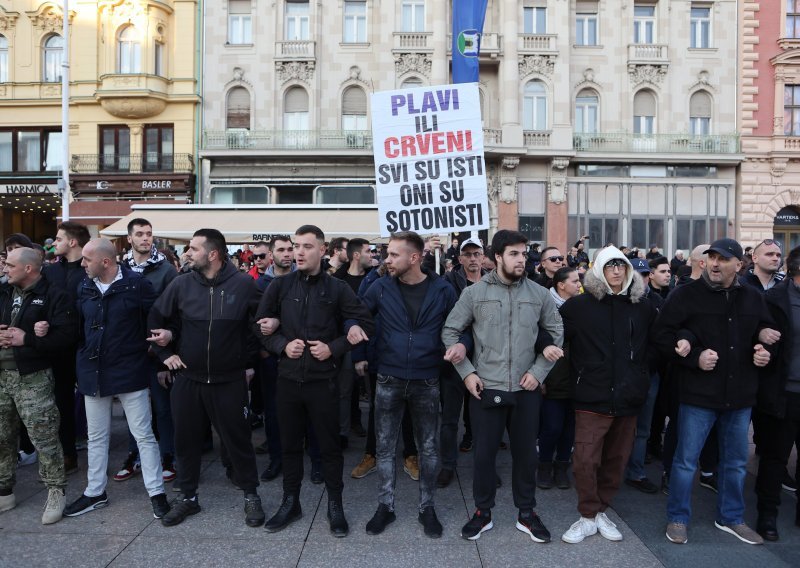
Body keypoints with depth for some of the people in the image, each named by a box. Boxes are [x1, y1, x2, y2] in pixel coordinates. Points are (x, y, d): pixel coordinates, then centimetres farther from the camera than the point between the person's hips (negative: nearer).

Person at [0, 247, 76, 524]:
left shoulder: (53, 296, -7)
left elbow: (66, 336, -16)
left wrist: (27, 339, -19)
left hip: (33, 377, -6)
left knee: (44, 438, -2)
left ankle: (56, 493, 12)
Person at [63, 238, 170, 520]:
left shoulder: (137, 284, -12)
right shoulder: (85, 287, 5)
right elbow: (78, 326, 16)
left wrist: (148, 349, -5)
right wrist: (82, 360, 10)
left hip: (130, 372, -5)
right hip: (93, 373, 6)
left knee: (144, 435, 2)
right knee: (96, 436, 17)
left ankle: (156, 492, 13)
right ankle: (95, 492, 33)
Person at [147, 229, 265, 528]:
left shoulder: (244, 284, -10)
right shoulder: (181, 284, -3)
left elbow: (258, 325, 1)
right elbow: (156, 319, 12)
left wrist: (248, 361, 0)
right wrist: (165, 353, 3)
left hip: (229, 380, -3)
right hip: (187, 377, 3)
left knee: (237, 439, 7)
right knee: (186, 439, 14)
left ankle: (251, 495, 26)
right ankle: (188, 497, 33)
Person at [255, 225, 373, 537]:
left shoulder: (337, 288, -3)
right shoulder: (280, 286, 2)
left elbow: (365, 324, -2)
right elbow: (260, 326, 8)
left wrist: (334, 348, -12)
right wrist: (282, 345, -10)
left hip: (323, 379, -2)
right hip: (288, 378, 2)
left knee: (329, 445, 8)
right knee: (290, 443, 15)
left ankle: (335, 505, 25)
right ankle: (290, 502, 33)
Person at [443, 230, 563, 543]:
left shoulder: (540, 294, 0)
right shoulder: (474, 293, -5)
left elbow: (557, 335, 8)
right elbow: (450, 332, 0)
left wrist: (538, 371, -1)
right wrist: (467, 372, -6)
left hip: (526, 389, 2)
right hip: (486, 388, -1)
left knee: (525, 452, 14)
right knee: (484, 453, 9)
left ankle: (526, 513, 33)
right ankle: (483, 512, 29)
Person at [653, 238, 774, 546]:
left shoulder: (753, 297, 6)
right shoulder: (685, 294, -8)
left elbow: (767, 333, 20)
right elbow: (662, 335, -9)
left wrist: (765, 350, -1)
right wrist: (695, 357, -18)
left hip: (740, 395, 5)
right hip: (698, 393, -4)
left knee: (736, 462, 18)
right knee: (686, 460, 4)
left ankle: (731, 517, 37)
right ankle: (677, 518, 22)